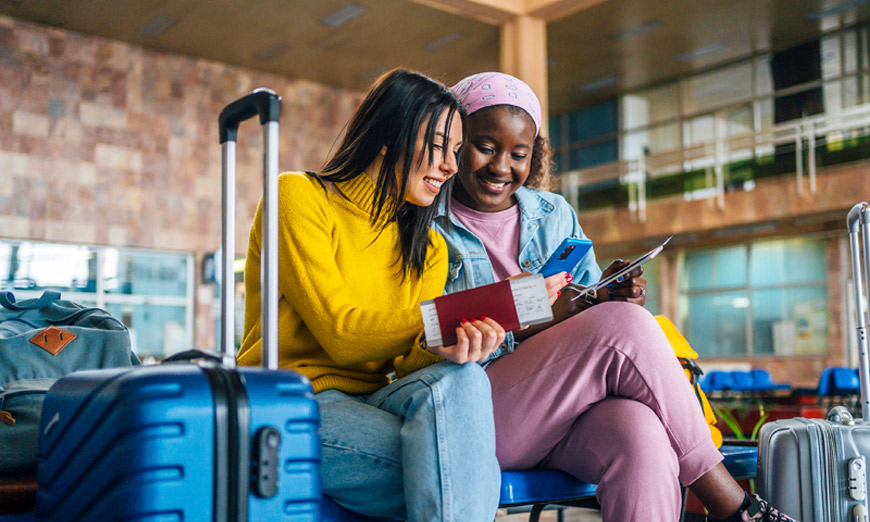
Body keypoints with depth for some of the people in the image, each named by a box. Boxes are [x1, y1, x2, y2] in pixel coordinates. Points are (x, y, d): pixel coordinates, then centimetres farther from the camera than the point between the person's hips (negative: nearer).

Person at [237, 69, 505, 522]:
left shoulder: (429, 250, 15)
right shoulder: (300, 197, -4)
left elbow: (408, 362, 0)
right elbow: (341, 336, -13)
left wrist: (441, 349, -24)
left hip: (367, 405, 6)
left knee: (459, 379, -29)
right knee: (456, 471, -30)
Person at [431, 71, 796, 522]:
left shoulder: (555, 215, 19)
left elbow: (584, 310, 16)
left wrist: (610, 298, -8)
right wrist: (519, 326, -19)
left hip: (570, 409, 4)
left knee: (642, 436, -34)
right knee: (622, 325, -26)